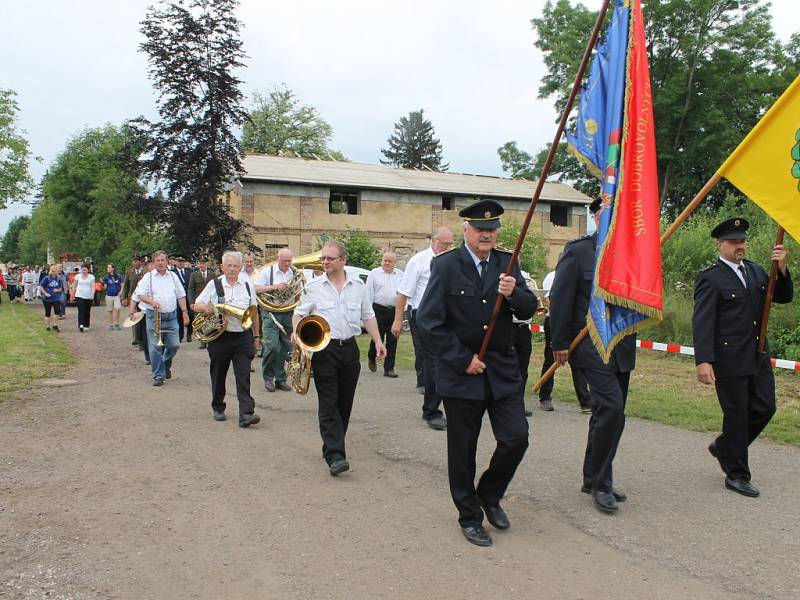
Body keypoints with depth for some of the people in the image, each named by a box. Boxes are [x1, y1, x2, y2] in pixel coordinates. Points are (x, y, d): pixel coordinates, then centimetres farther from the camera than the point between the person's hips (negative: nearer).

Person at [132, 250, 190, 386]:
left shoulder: (173, 276, 12)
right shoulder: (148, 277, 2)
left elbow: (181, 296, 14)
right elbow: (140, 295, -4)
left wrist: (184, 311, 7)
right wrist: (152, 301, -22)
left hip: (171, 316, 3)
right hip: (154, 316, -3)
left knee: (174, 345, 1)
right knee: (155, 347, -2)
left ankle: (166, 366, 29)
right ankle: (158, 376, 7)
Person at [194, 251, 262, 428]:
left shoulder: (247, 286, 7)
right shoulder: (214, 285, 2)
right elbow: (196, 305, 3)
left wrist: (256, 336, 12)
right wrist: (206, 308, -20)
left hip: (243, 337, 0)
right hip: (220, 337, 0)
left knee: (243, 376, -8)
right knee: (218, 375, 12)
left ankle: (246, 413, -12)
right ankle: (218, 408, 30)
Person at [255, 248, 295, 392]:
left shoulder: (295, 274, 9)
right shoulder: (268, 271, 1)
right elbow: (257, 288, -6)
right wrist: (274, 286, -17)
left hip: (288, 314, 3)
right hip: (271, 313, -3)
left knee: (284, 349, 6)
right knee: (272, 346, -11)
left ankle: (280, 379, 15)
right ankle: (268, 378, 6)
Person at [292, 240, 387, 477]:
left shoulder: (358, 285, 9)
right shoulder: (313, 286, 2)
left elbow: (368, 316, 14)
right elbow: (299, 313, 5)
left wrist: (378, 341, 7)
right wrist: (297, 332, -14)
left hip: (349, 348, 3)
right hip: (323, 349, -3)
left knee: (345, 402, 9)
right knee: (329, 403, -7)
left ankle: (332, 446, 24)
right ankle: (335, 456, -12)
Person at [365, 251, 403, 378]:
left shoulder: (400, 274, 14)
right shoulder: (374, 273, 5)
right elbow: (369, 292, 1)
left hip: (395, 311, 3)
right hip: (379, 309, -3)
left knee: (392, 341, 2)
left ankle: (389, 368, 9)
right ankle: (371, 358, 30)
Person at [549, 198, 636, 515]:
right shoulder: (578, 251, -7)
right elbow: (560, 298, -9)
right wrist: (560, 343, -11)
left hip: (622, 346, 7)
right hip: (591, 343, -7)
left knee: (608, 412, 13)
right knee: (611, 408, -16)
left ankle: (594, 479, 27)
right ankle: (601, 483, 0)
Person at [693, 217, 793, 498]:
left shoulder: (756, 271, 12)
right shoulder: (710, 278, -11)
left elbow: (784, 297, 12)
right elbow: (702, 323, -16)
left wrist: (782, 269, -6)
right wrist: (703, 361, -24)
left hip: (758, 357, 7)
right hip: (729, 360, -7)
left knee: (764, 408, 10)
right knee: (736, 414, 2)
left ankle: (723, 447, 32)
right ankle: (736, 475, 17)